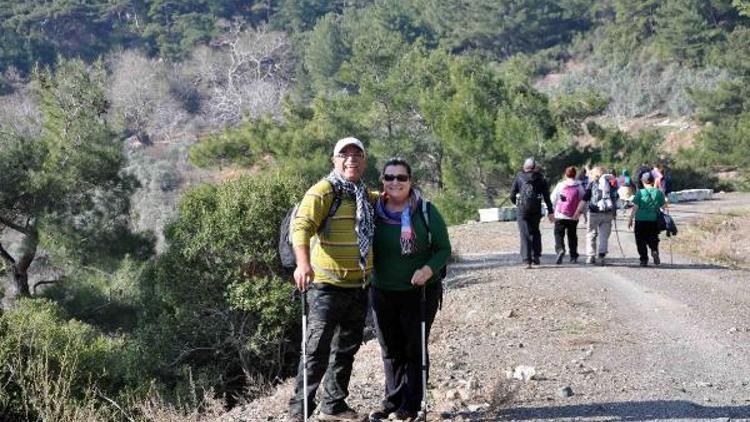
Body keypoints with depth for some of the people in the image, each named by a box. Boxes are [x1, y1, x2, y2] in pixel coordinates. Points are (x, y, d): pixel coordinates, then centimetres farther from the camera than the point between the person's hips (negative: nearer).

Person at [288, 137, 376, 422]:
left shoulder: (366, 196, 13)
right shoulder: (323, 191, -10)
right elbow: (301, 226, -23)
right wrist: (303, 262, -40)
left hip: (359, 286, 7)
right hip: (328, 285, -7)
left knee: (347, 349, 15)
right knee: (318, 350, -9)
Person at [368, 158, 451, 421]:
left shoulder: (425, 211, -7)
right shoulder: (373, 211, 1)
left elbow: (444, 249, -4)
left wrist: (429, 269, -22)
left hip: (420, 292, -3)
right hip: (382, 293, 3)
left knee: (414, 349, 3)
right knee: (390, 350, 13)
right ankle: (392, 401, 25)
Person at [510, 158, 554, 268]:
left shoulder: (519, 177, 3)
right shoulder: (541, 179, 6)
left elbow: (512, 195, 3)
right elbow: (547, 196, 0)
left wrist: (517, 204, 23)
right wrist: (550, 212, 1)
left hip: (522, 209, -2)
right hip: (536, 209, 2)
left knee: (525, 234, -2)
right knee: (535, 232, 19)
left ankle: (527, 260, -11)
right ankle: (536, 257, 16)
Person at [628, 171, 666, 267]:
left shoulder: (640, 193, -5)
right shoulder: (659, 192, 2)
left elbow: (635, 207, -6)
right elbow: (663, 206, 6)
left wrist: (630, 219, 2)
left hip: (641, 220, -2)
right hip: (654, 220, 2)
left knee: (641, 241, 8)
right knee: (653, 239, 16)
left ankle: (644, 260, 6)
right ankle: (655, 251, -13)